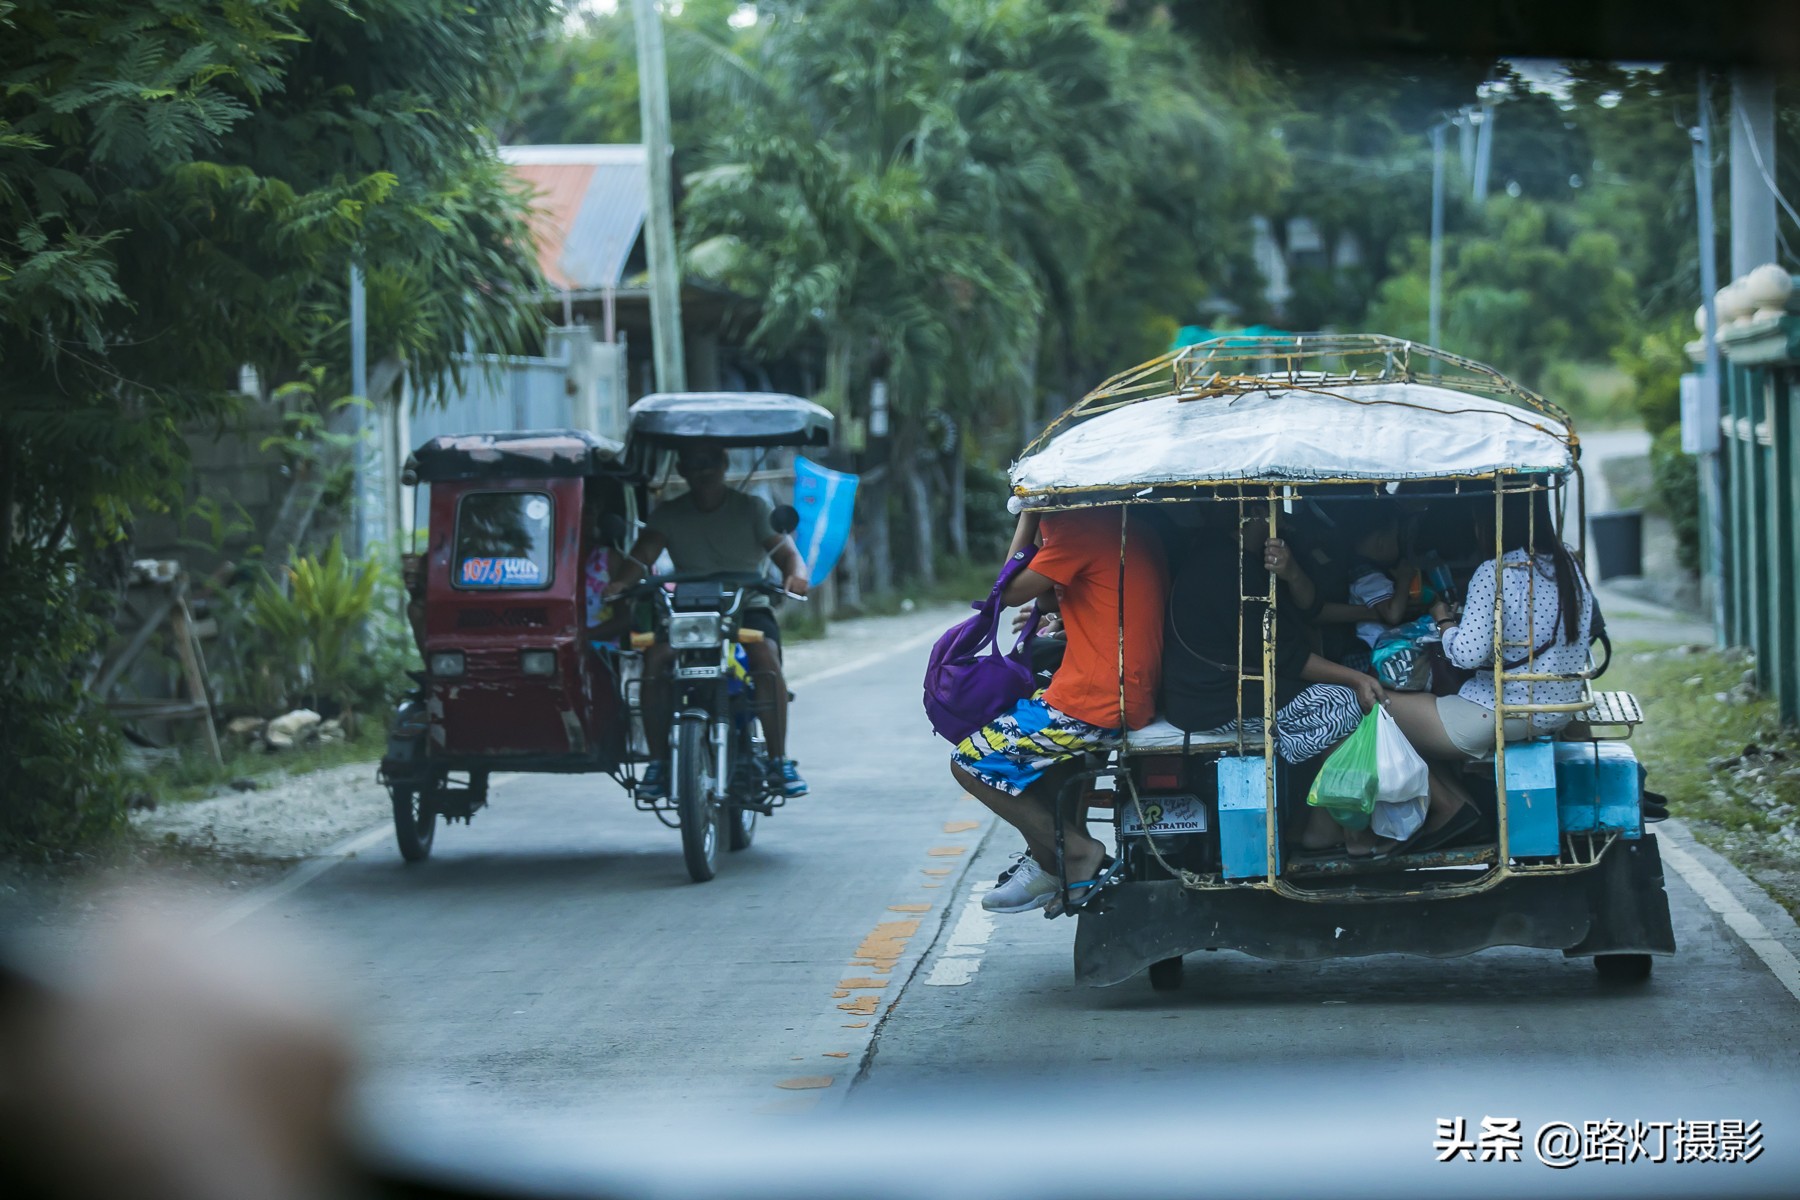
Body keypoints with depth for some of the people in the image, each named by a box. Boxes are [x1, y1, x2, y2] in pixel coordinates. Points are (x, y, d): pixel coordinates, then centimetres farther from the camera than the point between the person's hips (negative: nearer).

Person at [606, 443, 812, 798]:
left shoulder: (751, 509, 4)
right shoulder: (668, 514, 8)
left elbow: (787, 553, -7)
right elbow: (643, 552, -7)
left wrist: (795, 575, -32)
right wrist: (619, 582, -30)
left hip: (748, 607, -1)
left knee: (765, 655, -33)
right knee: (655, 656, -29)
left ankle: (779, 760, -26)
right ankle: (657, 762, -21)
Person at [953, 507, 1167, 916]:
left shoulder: (1080, 528, -15)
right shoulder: (1131, 528, 13)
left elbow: (1010, 592, -6)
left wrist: (1027, 520, 3)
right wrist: (1062, 620, 17)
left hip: (1093, 707, -10)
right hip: (1137, 695, 10)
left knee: (970, 761, 4)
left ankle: (1077, 854, 1)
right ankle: (1048, 855, 22)